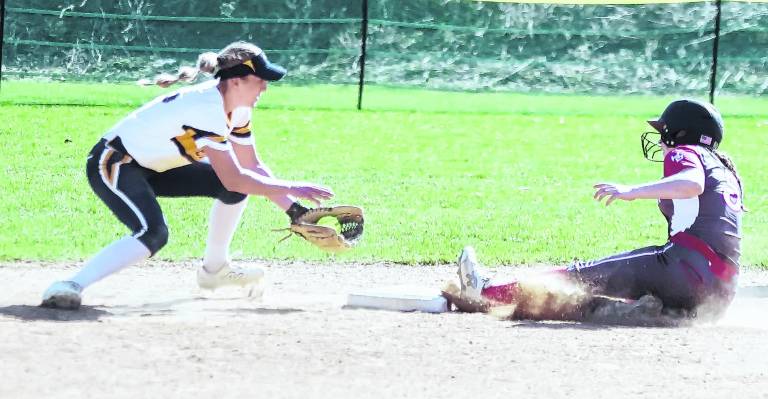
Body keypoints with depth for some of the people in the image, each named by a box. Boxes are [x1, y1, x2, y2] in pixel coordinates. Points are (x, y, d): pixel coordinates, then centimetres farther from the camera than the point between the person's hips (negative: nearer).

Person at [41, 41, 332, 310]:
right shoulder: (207, 108, -28)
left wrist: (292, 208, -1)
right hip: (112, 165, -10)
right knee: (153, 234, -34)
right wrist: (291, 188, -24)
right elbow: (232, 179, -29)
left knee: (240, 184, 7)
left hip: (152, 167, 10)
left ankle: (214, 269, 21)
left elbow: (252, 166, 8)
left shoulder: (238, 108, 1)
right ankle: (71, 286, -38)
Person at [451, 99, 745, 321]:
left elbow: (693, 183, -20)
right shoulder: (725, 169, 30)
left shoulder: (683, 153, 3)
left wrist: (631, 191, -24)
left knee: (589, 276, -6)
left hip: (690, 262, -8)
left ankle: (489, 292, -6)